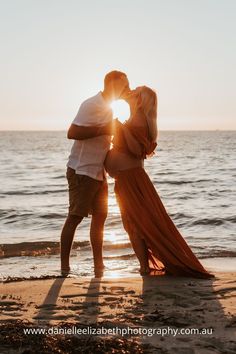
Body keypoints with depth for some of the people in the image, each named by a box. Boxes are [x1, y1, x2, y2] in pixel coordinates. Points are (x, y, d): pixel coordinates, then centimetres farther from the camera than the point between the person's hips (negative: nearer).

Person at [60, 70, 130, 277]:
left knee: (100, 216, 8)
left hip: (98, 172, 9)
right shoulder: (92, 105, -15)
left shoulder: (107, 108, 15)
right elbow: (72, 133, -24)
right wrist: (103, 129, -23)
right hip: (81, 172, -9)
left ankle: (98, 264, 14)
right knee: (75, 217, -4)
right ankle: (64, 265, 4)